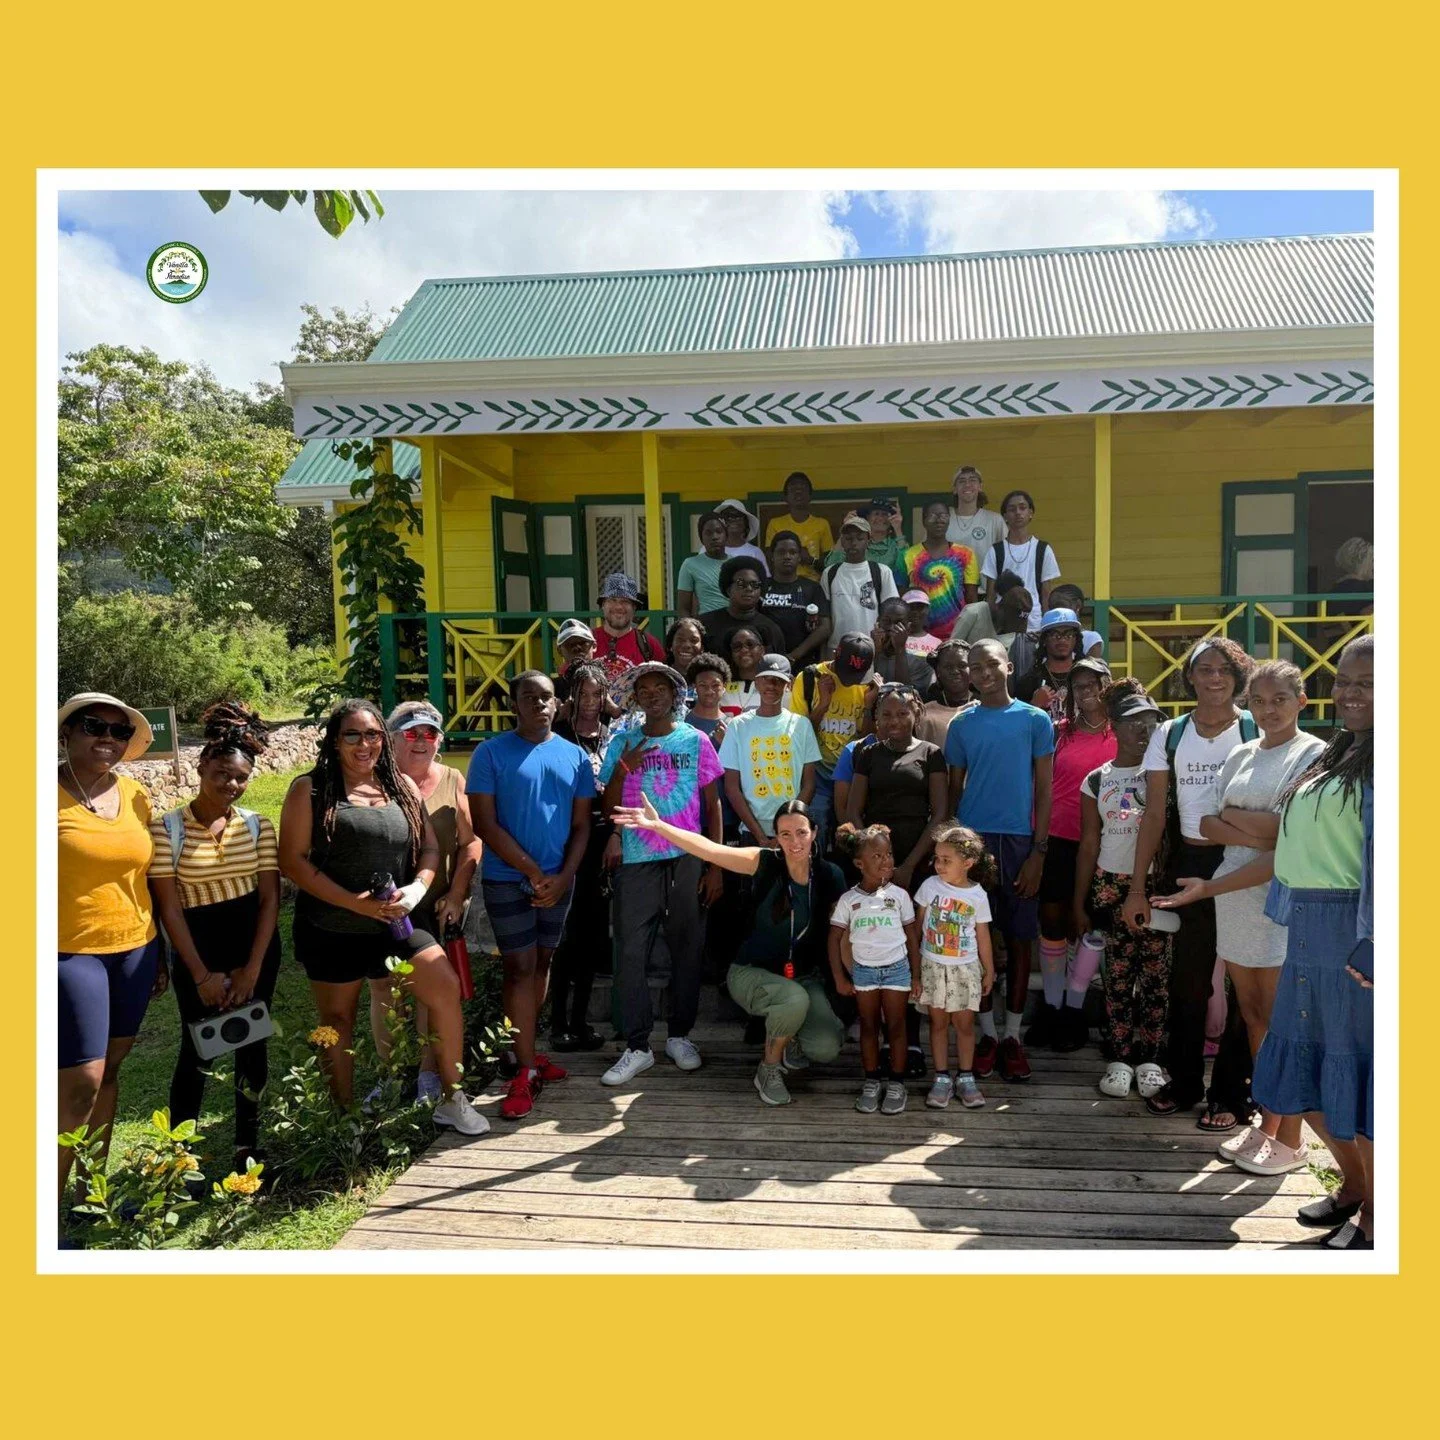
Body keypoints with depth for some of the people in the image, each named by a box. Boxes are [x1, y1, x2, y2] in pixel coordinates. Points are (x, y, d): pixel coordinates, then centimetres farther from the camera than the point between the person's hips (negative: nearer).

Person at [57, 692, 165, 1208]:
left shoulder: (135, 795, 7)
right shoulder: (52, 792, -10)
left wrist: (158, 953, 15)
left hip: (134, 949, 6)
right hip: (72, 953, -5)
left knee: (109, 1070, 14)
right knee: (81, 1082, -5)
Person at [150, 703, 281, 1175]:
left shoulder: (257, 826, -1)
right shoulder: (166, 828, -8)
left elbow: (270, 897, -2)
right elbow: (169, 906, -8)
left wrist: (252, 969, -8)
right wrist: (202, 975, -10)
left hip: (255, 943, 2)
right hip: (195, 946, -2)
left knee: (251, 1041, 8)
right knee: (197, 1048, 3)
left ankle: (248, 1146, 22)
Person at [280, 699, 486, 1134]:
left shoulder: (402, 786, 7)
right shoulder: (311, 789, -5)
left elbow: (430, 847, 9)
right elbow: (292, 860, -11)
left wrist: (417, 888, -12)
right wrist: (354, 902, -19)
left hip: (395, 923, 3)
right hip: (332, 930, -3)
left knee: (447, 989, -7)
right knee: (338, 1021, 9)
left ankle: (451, 1100, 7)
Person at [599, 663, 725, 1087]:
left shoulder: (695, 741, 5)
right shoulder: (623, 744, 7)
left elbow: (713, 806, 6)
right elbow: (609, 809, 5)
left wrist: (715, 866, 1)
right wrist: (623, 769, -12)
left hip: (687, 861, 0)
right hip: (638, 862, 0)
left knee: (687, 949, 7)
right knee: (632, 954, -1)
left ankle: (680, 1035, 22)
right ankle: (637, 1047, 8)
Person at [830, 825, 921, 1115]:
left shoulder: (899, 895, -4)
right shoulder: (849, 900, -5)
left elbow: (912, 936, 2)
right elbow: (835, 939, -1)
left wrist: (916, 977, 1)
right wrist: (839, 978, -4)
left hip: (896, 969, 0)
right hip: (864, 970, 1)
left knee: (895, 1027, 5)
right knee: (869, 1027, 9)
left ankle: (896, 1083, 15)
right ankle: (871, 1083, 19)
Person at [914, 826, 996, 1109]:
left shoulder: (978, 895, -7)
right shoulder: (930, 886, -7)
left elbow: (982, 935, 4)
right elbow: (918, 925, 1)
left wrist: (989, 971, 9)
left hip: (965, 968, 0)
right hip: (933, 966, 0)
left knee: (965, 1024, 7)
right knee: (939, 1022, 8)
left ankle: (965, 1078, 20)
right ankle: (942, 1078, 17)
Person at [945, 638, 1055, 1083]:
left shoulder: (1035, 720, 3)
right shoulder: (961, 724, 7)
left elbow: (1043, 790, 2)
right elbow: (954, 791, 10)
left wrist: (1038, 852, -5)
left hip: (1019, 841, -1)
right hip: (972, 840, 1)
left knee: (1019, 939, 5)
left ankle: (1013, 1035, 16)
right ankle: (987, 1033, 16)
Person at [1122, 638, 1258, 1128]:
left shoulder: (1257, 731, -3)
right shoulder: (1169, 735, 5)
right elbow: (1155, 816, 4)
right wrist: (1137, 887, 1)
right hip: (1189, 865, 3)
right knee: (1186, 978, 12)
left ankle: (1231, 1093, 18)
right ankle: (1183, 1083, 27)